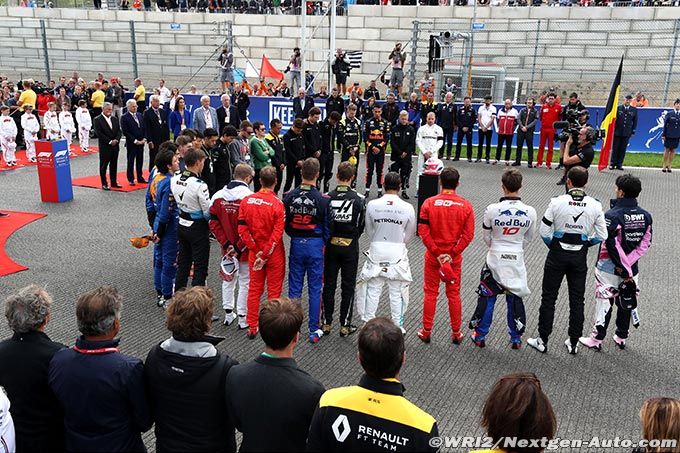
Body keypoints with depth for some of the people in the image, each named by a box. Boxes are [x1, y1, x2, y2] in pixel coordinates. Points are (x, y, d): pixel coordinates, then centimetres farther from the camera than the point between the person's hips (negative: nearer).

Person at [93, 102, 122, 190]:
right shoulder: (97, 120, -6)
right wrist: (110, 141, -16)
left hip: (115, 146, 5)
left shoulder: (115, 119, 12)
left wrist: (116, 140, -9)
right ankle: (104, 184, 7)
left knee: (114, 165, 11)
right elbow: (99, 133, -13)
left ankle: (114, 182, 20)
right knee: (103, 165, 2)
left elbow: (119, 131, 9)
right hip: (104, 147, -5)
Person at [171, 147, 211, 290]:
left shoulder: (174, 180, -2)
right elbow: (208, 211, -18)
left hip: (182, 225, 7)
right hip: (198, 228, -7)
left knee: (183, 263, 20)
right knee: (200, 267, 4)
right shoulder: (199, 185, -23)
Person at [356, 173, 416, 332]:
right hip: (397, 254, -1)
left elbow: (369, 232, 2)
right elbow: (410, 234, 2)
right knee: (397, 293, 11)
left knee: (372, 291, 13)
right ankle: (398, 327, 21)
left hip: (376, 252, 1)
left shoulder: (372, 205, -10)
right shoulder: (407, 208, -11)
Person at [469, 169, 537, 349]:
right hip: (517, 260, 2)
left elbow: (486, 237, -2)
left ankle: (480, 335, 20)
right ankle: (516, 338, 25)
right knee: (515, 298, 15)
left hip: (495, 259, -2)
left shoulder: (492, 209, -16)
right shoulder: (530, 212, -9)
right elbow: (529, 237, 5)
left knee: (487, 297, 11)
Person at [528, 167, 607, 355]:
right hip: (580, 257, 2)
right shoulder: (595, 205, -6)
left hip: (557, 255, -2)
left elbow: (544, 231, -11)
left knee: (549, 297, 8)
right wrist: (585, 243, 14)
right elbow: (601, 236, -3)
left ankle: (542, 341, 15)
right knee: (577, 300, 13)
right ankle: (573, 343, 22)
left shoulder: (557, 202, -13)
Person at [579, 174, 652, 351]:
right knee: (626, 301, 17)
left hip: (609, 267, -5)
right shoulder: (645, 216, 0)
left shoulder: (612, 215, -20)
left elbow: (612, 245, -22)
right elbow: (645, 244, -3)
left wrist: (624, 269, -14)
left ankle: (597, 339, 13)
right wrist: (628, 265, -8)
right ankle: (621, 337, 31)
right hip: (631, 268, 5)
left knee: (604, 302, 4)